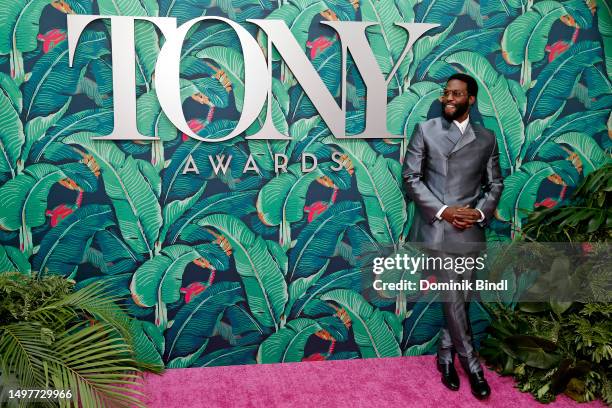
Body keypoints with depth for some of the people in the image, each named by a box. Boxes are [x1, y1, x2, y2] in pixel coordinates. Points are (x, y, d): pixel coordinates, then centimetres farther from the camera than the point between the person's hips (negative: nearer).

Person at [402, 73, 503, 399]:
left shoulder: (486, 138, 10)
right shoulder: (425, 130, 3)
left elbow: (495, 183, 12)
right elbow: (410, 176, -3)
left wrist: (481, 212, -7)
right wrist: (441, 210, -11)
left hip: (470, 230, 3)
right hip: (436, 226, -3)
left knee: (460, 297, 9)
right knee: (452, 296, -6)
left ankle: (445, 355, 27)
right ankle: (471, 362, 9)